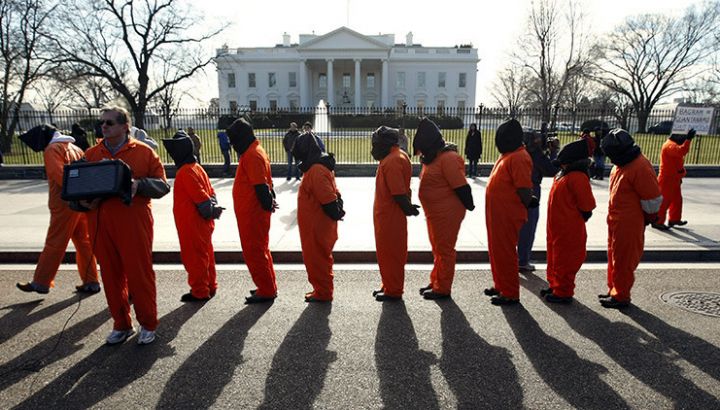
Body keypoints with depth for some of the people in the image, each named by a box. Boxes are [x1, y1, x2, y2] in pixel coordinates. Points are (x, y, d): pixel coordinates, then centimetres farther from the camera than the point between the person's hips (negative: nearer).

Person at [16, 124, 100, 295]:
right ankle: (91, 282, 13)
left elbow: (59, 175, -19)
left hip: (64, 205, -7)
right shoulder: (75, 148, 17)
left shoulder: (52, 149, -7)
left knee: (54, 244, 2)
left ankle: (40, 283, 13)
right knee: (84, 242, 10)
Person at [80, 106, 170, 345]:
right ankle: (121, 325, 27)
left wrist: (139, 185, -21)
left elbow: (162, 186, -3)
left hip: (134, 224, -4)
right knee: (111, 276, 11)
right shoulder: (91, 154, 13)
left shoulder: (144, 152, 1)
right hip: (101, 225, 4)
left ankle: (148, 325, 18)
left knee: (140, 274, 1)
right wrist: (83, 202, -5)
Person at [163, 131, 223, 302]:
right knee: (205, 255, 17)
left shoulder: (185, 171, -19)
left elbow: (201, 197, -24)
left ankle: (199, 292, 12)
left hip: (192, 224, -9)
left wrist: (209, 213, -14)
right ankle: (210, 287, 28)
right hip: (202, 223, 10)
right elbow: (209, 191, 11)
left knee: (193, 258, 2)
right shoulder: (196, 167, 12)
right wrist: (213, 209, 3)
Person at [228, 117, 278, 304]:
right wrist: (269, 202, 13)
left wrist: (267, 204, -18)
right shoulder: (254, 151, 14)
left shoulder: (251, 155, -19)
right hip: (253, 212, 10)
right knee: (260, 250, 18)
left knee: (254, 252, -1)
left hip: (252, 214, -10)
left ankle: (266, 291, 10)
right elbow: (264, 183, 15)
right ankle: (268, 287, 29)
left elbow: (261, 186, -24)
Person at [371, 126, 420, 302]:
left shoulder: (392, 161, -21)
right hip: (388, 215, 10)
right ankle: (388, 286, 31)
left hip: (390, 216, -10)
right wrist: (408, 207, 9)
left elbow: (399, 193, -24)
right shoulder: (397, 156, 12)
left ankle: (393, 291, 15)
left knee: (390, 253, 2)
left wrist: (408, 208, -11)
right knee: (387, 252, 19)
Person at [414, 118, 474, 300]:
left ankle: (443, 289, 13)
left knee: (445, 250, 1)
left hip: (447, 214, -10)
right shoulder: (433, 158, 11)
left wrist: (469, 206, -13)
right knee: (437, 250, 19)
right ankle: (435, 282, 32)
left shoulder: (448, 158, -20)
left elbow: (461, 187, -20)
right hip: (434, 213, 10)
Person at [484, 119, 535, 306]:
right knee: (496, 250, 18)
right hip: (497, 213, 10)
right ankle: (500, 285, 32)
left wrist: (524, 207, -10)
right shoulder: (508, 155, 14)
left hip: (508, 216, -10)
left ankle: (510, 294, 10)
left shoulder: (519, 158, -18)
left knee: (505, 252, -1)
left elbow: (525, 189, -22)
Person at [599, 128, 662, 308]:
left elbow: (653, 200, -18)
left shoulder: (640, 168, -22)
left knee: (623, 260, 1)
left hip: (628, 224, -9)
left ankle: (621, 296, 13)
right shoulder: (621, 164, 7)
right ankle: (614, 290, 30)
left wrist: (647, 218, -4)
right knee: (614, 258, 18)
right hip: (615, 220, 9)